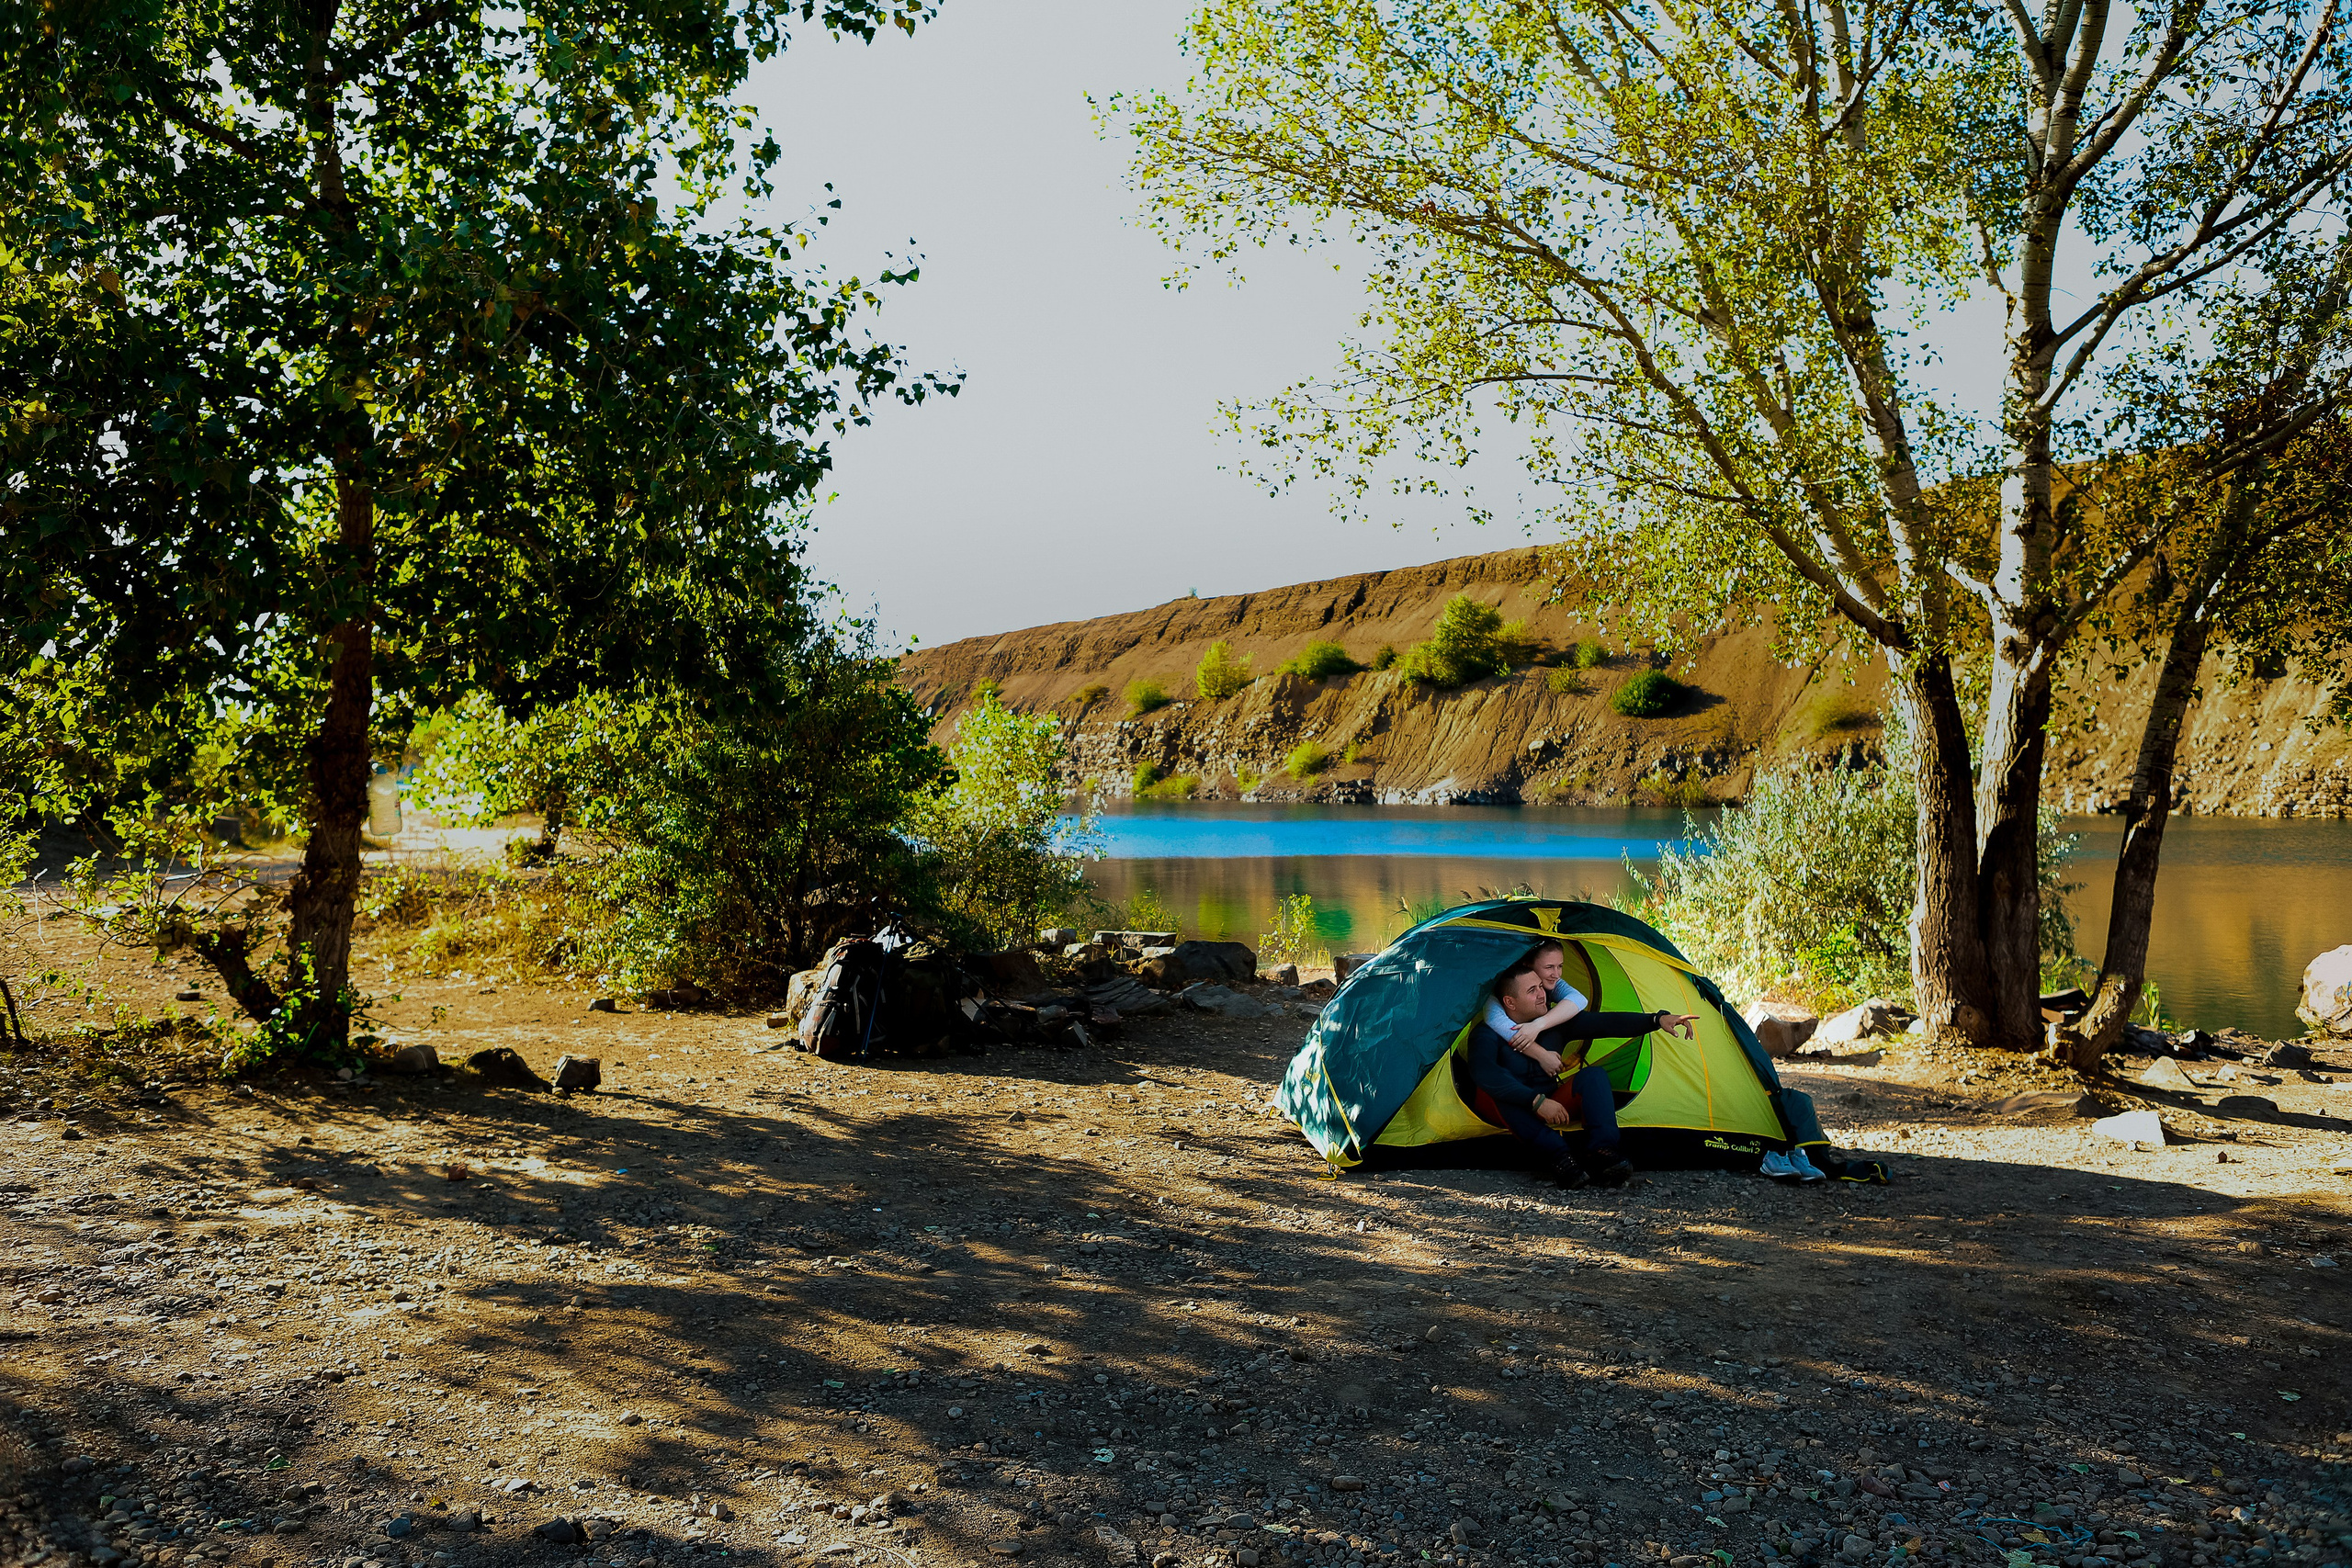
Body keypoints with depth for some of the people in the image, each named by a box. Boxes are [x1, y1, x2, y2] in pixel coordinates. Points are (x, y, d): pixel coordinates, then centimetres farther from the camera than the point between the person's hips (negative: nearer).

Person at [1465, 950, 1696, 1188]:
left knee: (1594, 1075, -18)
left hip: (1550, 1111, 5)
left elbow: (1605, 1023, -8)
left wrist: (1657, 1019, -22)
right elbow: (1482, 1071, -40)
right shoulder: (1487, 1032, -20)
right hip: (1511, 1112, -5)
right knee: (1493, 1090, -38)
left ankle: (1600, 1152, -38)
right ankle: (1557, 1156, -43)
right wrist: (1536, 1101, -45)